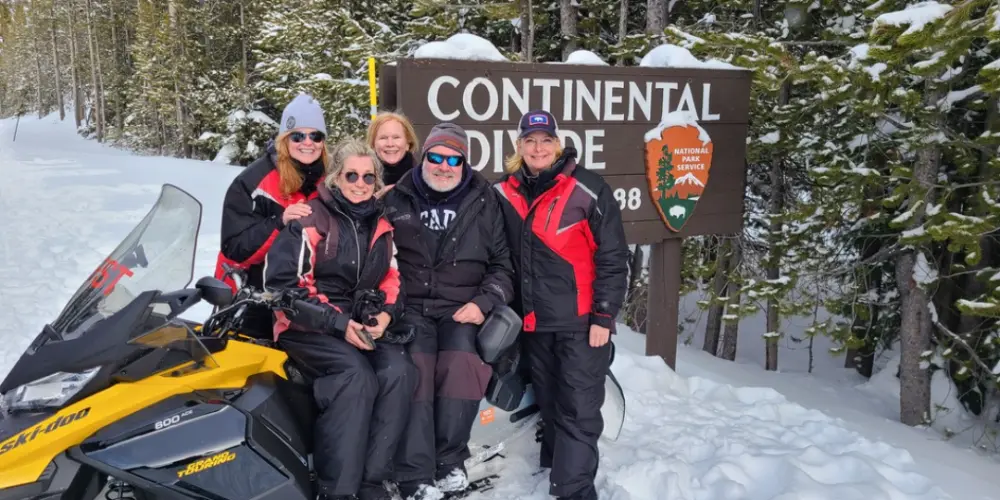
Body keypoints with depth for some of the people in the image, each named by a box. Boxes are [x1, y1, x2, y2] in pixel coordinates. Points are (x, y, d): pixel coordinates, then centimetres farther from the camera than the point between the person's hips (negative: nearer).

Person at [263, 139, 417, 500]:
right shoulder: (310, 220, -5)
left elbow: (392, 279, 19)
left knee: (399, 371, -23)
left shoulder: (381, 225, 12)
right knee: (356, 375, -31)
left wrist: (385, 313, -5)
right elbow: (281, 282, -11)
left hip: (363, 327, 5)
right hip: (308, 327, -5)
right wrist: (337, 322, -18)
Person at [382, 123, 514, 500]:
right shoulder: (396, 201, 11)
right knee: (414, 367, -26)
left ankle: (449, 461, -15)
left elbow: (503, 264, 11)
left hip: (462, 308, 0)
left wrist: (483, 303, -4)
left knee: (461, 364, -29)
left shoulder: (483, 203, 11)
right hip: (410, 306, 0)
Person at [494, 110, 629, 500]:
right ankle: (558, 467, 35)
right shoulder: (504, 194, 4)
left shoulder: (587, 189, -10)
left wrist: (604, 316, -11)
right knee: (549, 406, 18)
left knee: (578, 410, -3)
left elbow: (613, 257, -9)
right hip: (533, 322, 5)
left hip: (580, 321, -5)